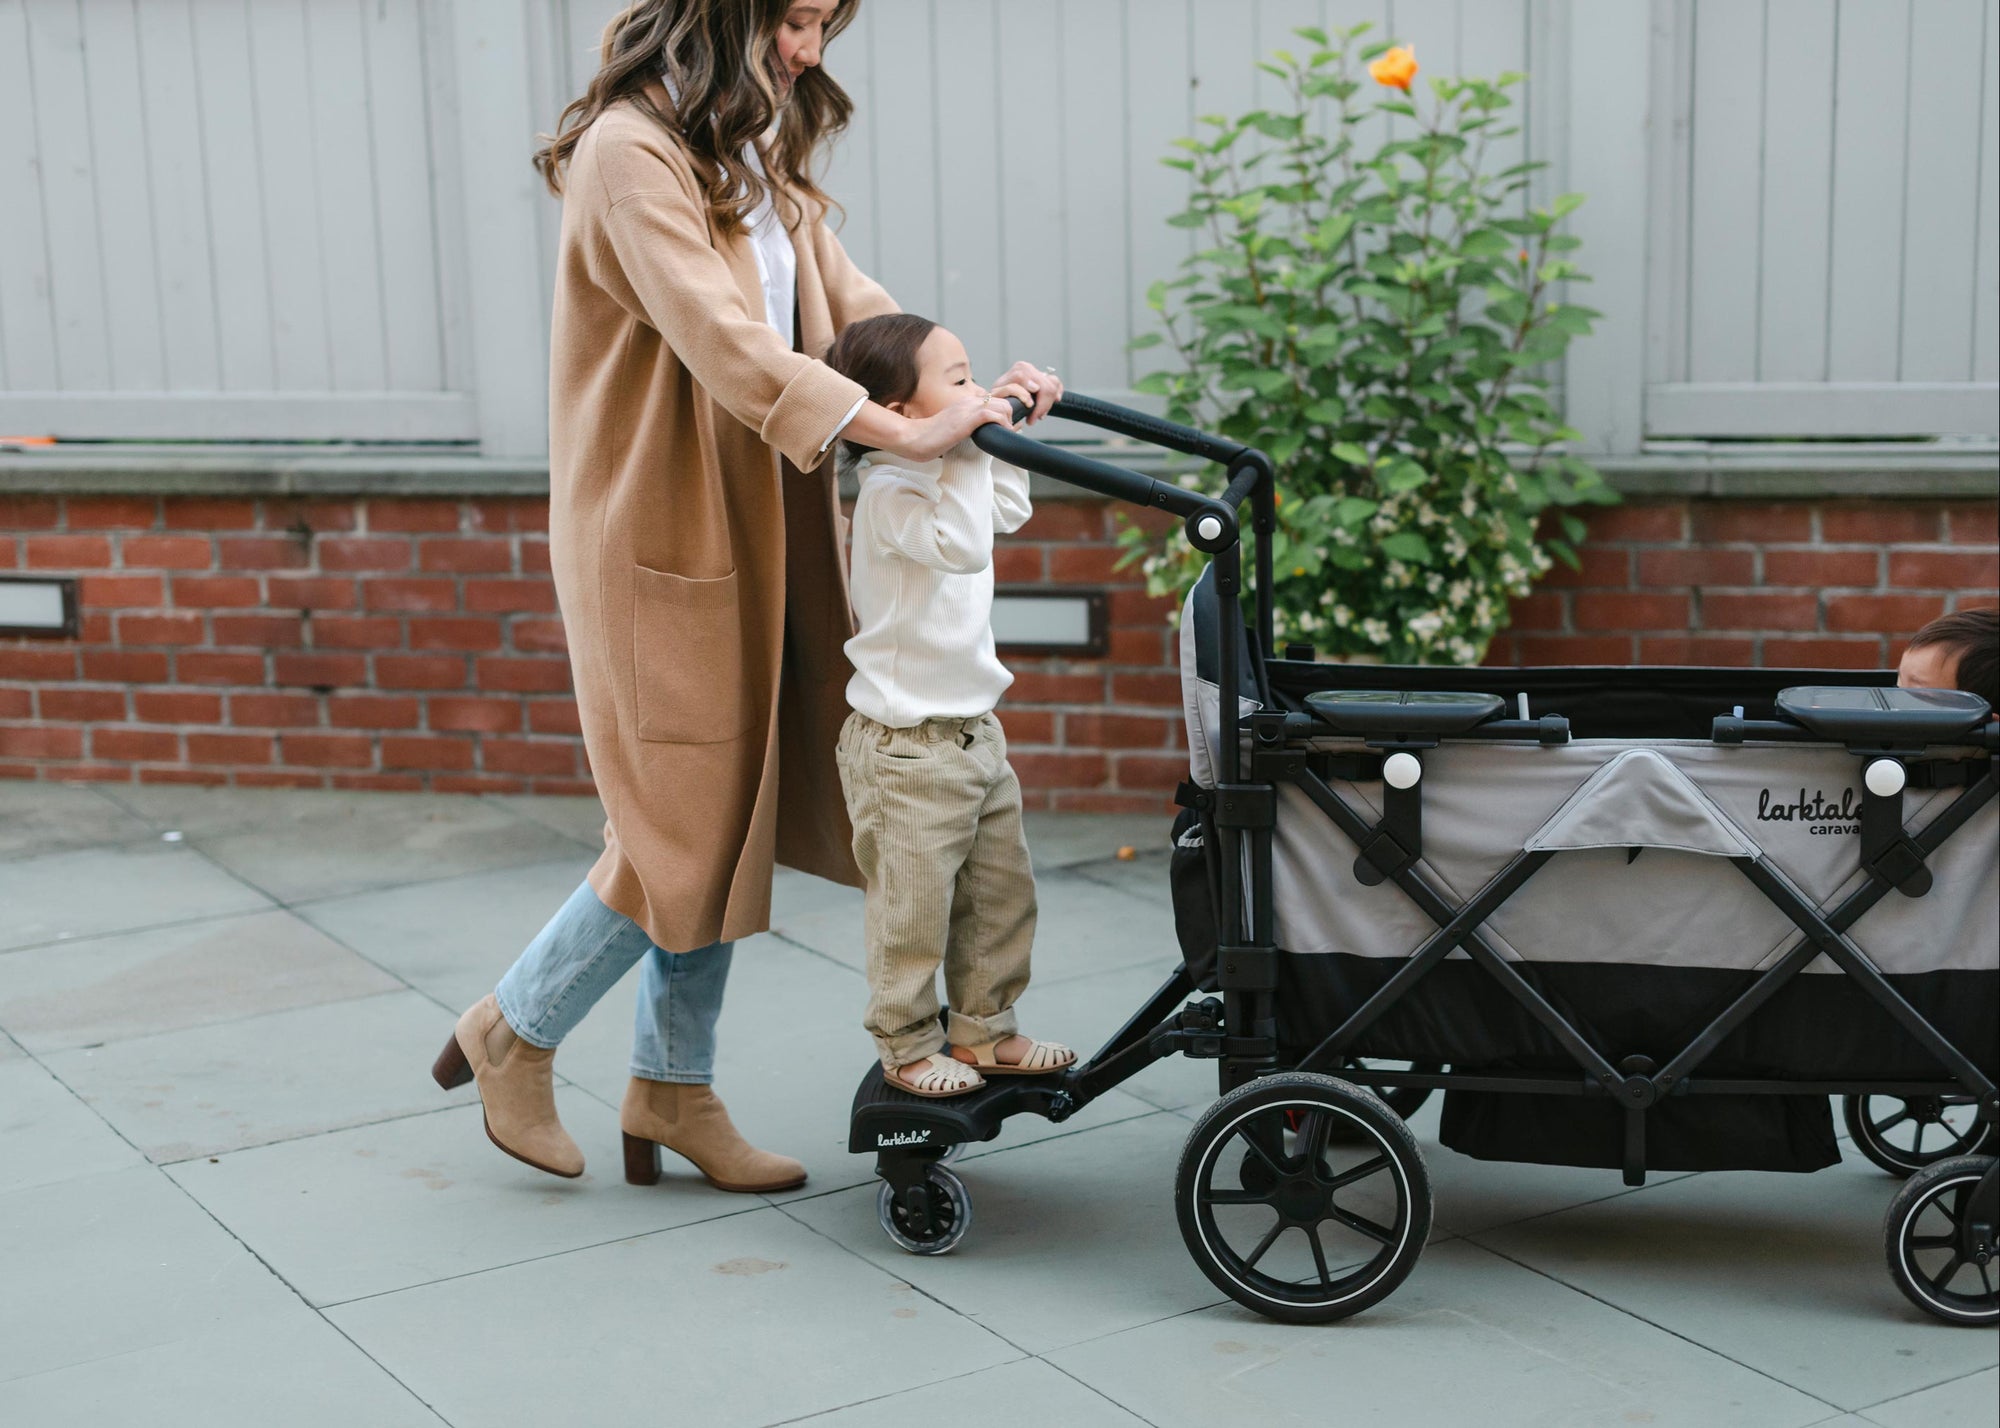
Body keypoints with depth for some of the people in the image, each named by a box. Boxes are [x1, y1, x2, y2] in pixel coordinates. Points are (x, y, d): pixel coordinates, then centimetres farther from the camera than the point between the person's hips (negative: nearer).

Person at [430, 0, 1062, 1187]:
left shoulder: (760, 154, 13)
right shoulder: (630, 152, -17)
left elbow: (842, 298, 9)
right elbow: (719, 338, -28)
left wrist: (967, 387, -8)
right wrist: (900, 431, -36)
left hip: (755, 533, 9)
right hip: (660, 540, -9)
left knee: (733, 819, 12)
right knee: (685, 831, -3)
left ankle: (674, 1090, 25)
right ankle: (513, 1037, 19)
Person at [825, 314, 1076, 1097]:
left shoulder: (944, 474, 9)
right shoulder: (889, 490, -21)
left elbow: (1006, 511, 28)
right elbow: (961, 545, -36)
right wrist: (967, 451, -32)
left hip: (974, 731, 10)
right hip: (907, 746, -10)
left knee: (1001, 892, 16)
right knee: (914, 908, 2)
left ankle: (983, 1031, 30)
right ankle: (908, 1049, 18)